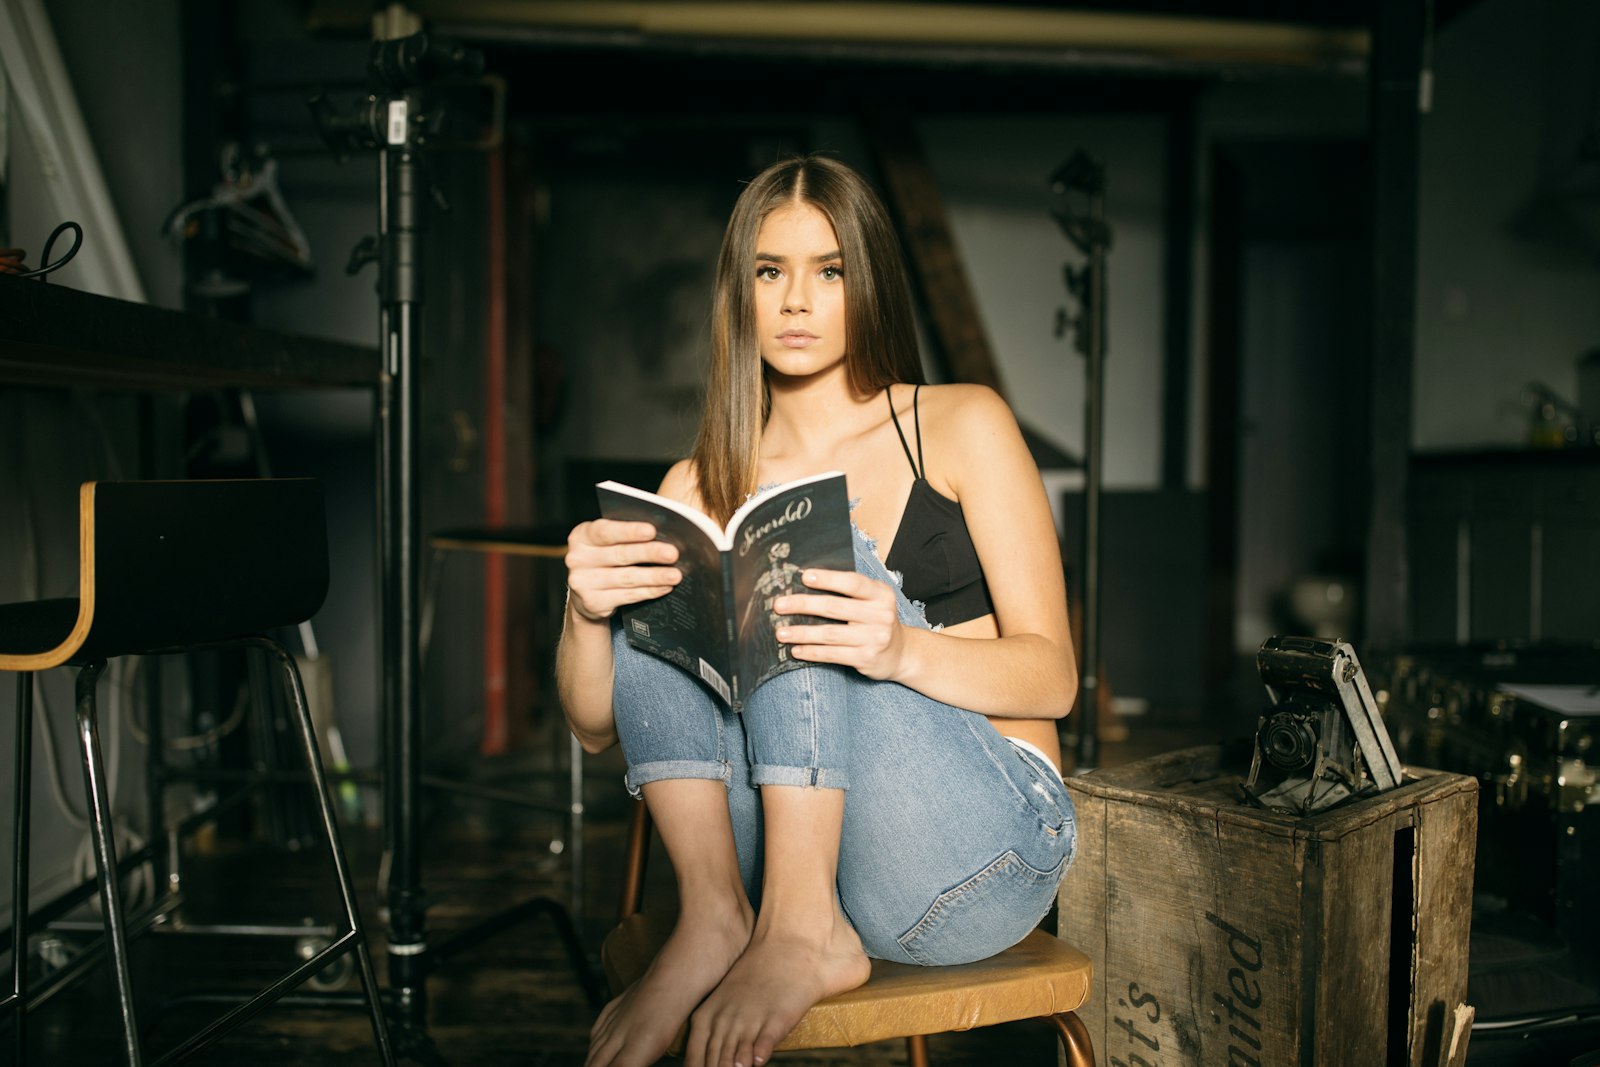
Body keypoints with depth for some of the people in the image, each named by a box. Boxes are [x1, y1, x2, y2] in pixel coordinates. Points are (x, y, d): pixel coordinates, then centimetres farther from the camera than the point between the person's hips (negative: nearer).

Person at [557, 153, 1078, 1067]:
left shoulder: (963, 426, 0)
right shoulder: (703, 487, 9)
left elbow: (1052, 675, -8)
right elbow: (598, 727, 1)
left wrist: (901, 651, -29)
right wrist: (585, 611, -22)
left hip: (981, 856, -3)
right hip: (795, 843, 3)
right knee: (650, 583, -12)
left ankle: (801, 932, -25)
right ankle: (716, 917, -21)